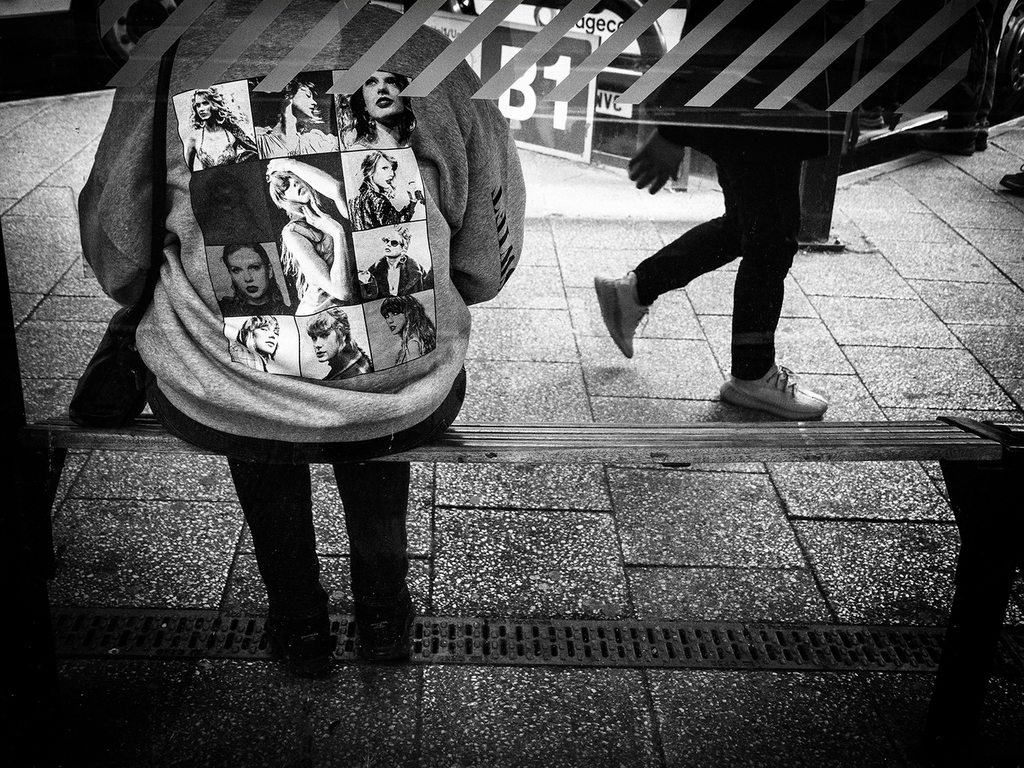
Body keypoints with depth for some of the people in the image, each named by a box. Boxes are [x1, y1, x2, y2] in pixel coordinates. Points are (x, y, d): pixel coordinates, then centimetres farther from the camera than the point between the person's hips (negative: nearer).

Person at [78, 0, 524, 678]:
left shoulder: (169, 62, -3)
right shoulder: (432, 59, -3)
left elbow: (116, 262, 8)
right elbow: (488, 269, 7)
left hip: (216, 415, 0)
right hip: (404, 414, 1)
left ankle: (299, 622, 39)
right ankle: (384, 611, 40)